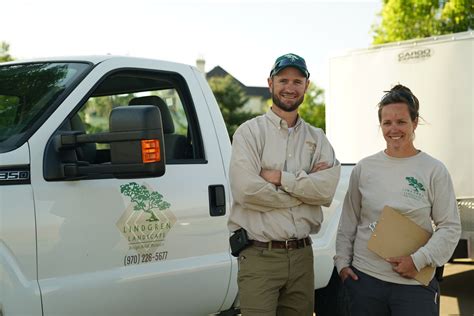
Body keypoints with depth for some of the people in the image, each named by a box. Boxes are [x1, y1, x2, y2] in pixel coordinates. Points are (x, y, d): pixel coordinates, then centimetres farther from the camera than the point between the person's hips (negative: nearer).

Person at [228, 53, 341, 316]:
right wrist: (305, 185, -8)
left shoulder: (316, 138, 11)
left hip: (302, 255, 4)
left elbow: (327, 190, -5)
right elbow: (246, 190, -16)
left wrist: (279, 177, -13)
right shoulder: (250, 132, -2)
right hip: (259, 256, -4)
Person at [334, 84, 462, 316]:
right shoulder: (364, 168, 6)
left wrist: (419, 260, -13)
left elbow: (450, 227, -3)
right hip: (363, 278, 2)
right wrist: (342, 261, 5)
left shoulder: (434, 170, -1)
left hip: (415, 284, -2)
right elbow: (348, 221, 12)